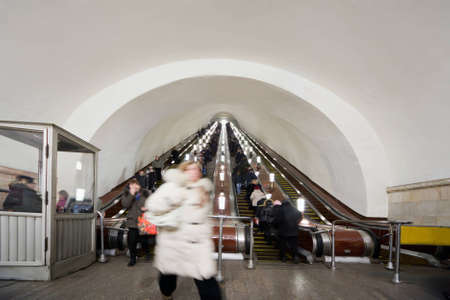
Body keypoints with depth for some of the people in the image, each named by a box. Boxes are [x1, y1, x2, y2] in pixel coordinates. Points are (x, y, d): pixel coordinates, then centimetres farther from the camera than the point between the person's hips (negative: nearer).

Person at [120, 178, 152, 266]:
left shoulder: (145, 193, -1)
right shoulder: (126, 194, 2)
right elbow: (125, 205, -13)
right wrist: (131, 194, -20)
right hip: (132, 222, 1)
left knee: (144, 240, 5)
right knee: (131, 241, -2)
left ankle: (147, 253, 36)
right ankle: (132, 259, 16)